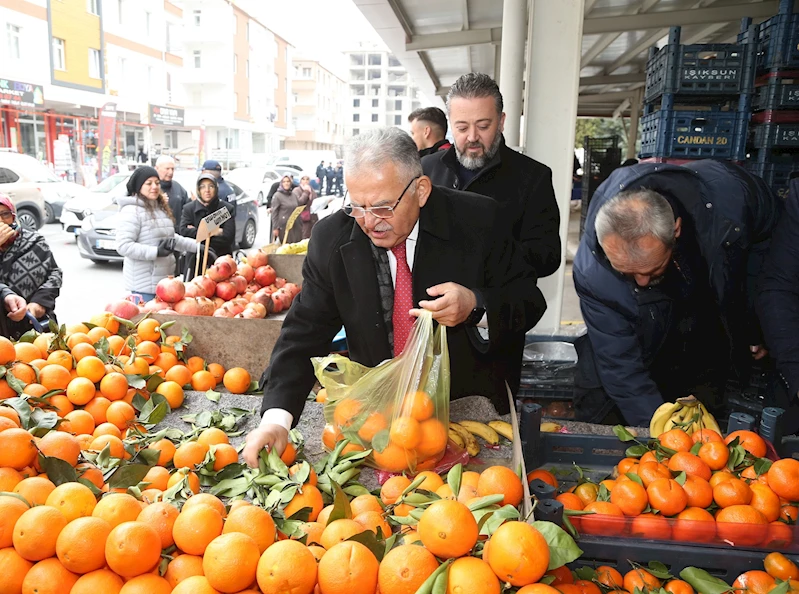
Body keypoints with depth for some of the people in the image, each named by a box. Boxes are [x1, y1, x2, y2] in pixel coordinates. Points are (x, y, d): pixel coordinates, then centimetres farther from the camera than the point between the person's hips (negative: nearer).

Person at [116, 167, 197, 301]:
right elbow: (123, 246, -20)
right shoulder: (131, 211, -12)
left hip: (165, 280, 8)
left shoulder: (161, 208, 15)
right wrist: (156, 252, -24)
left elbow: (172, 237, 26)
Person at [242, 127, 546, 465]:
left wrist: (476, 306, -26)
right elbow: (305, 332, -5)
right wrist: (276, 417, -19)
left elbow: (530, 301, -3)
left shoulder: (478, 220, -11)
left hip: (472, 409, -1)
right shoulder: (332, 238, -7)